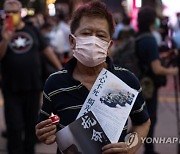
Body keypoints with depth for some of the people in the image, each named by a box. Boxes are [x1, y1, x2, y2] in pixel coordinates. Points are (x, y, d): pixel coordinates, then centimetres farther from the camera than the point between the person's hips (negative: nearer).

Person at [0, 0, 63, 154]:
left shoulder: (32, 30, 7)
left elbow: (46, 50, 12)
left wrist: (61, 69, 9)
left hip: (33, 86, 2)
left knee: (32, 125, 13)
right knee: (14, 127, -3)